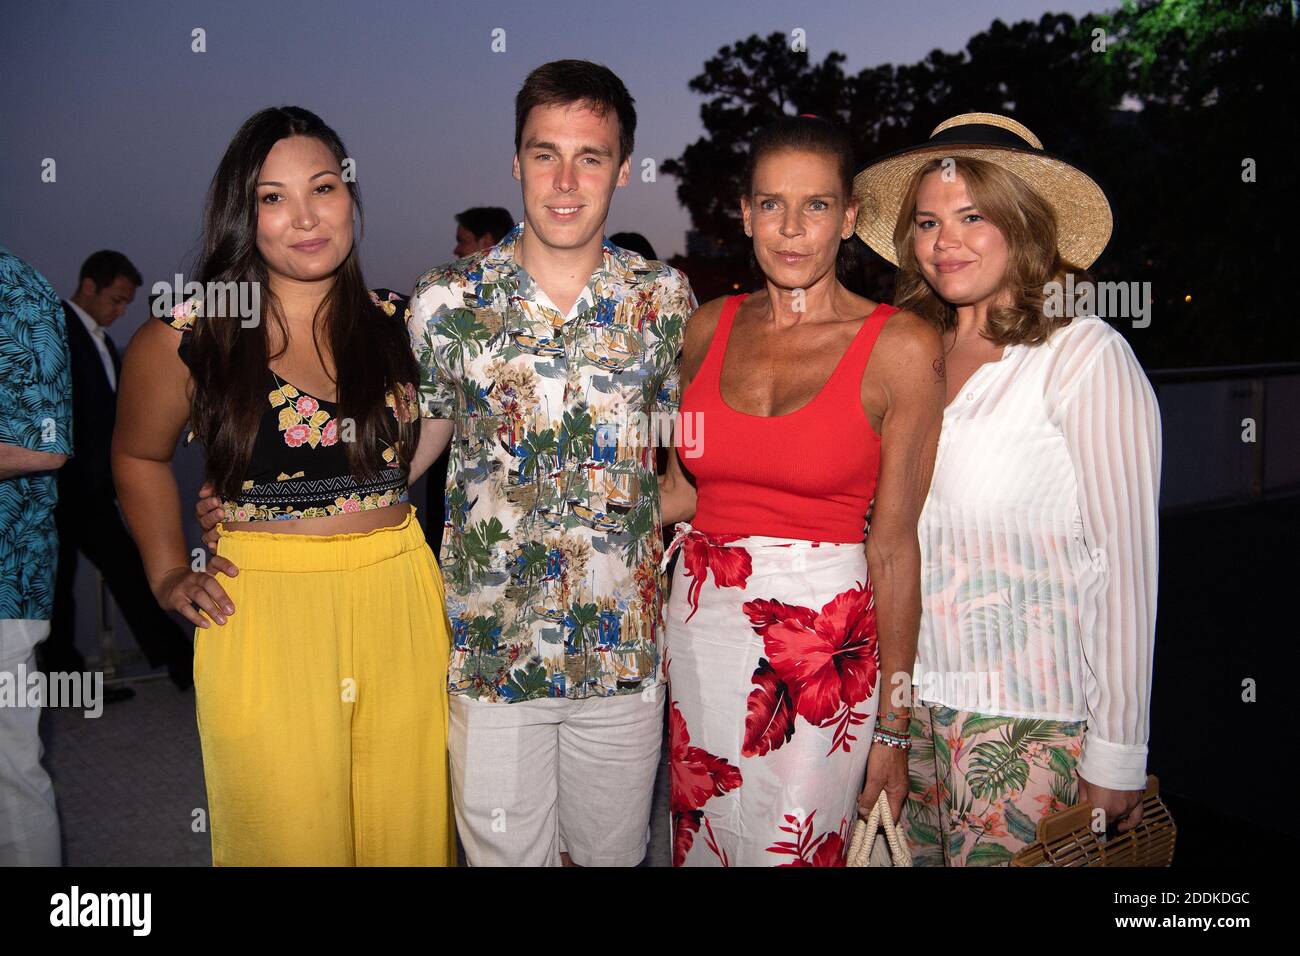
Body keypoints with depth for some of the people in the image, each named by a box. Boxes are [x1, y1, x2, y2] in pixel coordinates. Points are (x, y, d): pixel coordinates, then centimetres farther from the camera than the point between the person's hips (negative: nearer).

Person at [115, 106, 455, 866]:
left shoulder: (397, 326, 4)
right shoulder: (188, 338, -3)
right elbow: (139, 456, 14)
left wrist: (375, 492, 8)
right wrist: (169, 575, 7)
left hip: (400, 600, 3)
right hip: (263, 609, -2)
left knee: (408, 827, 10)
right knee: (285, 836, 5)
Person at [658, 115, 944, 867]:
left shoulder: (901, 346, -9)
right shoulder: (710, 329, 5)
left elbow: (895, 543, -9)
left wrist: (893, 727, -7)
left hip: (822, 641, -4)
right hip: (702, 627, 5)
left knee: (789, 854, 2)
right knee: (698, 845, 15)